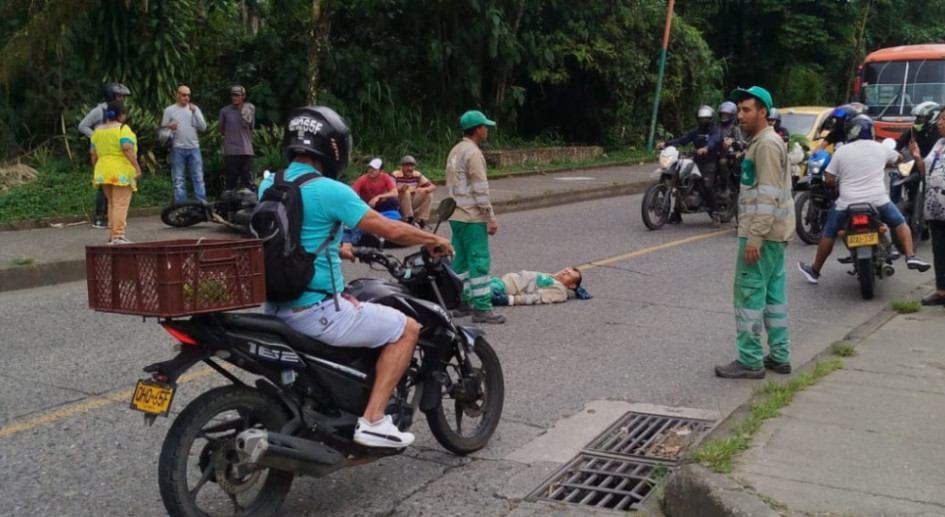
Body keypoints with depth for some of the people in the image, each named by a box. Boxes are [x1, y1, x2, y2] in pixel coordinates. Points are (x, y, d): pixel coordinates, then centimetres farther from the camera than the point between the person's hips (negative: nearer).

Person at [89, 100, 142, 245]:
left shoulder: (97, 130, 12)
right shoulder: (122, 129, -8)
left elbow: (93, 153, 13)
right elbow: (127, 148, -21)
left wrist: (96, 171, 22)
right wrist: (137, 167, -21)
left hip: (103, 172, 7)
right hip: (121, 172, -7)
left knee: (112, 203, 17)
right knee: (121, 204, -6)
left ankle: (112, 235, 18)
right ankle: (118, 236, -10)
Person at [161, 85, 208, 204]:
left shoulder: (194, 109, 11)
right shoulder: (169, 110, 6)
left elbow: (203, 128, 3)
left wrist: (195, 112, -7)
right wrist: (169, 128, -16)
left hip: (194, 148, 1)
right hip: (178, 149, -1)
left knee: (198, 178, 0)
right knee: (179, 180, 2)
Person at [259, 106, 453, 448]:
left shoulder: (268, 185, 8)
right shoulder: (329, 191, -16)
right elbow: (391, 230, -11)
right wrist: (434, 240, 6)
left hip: (275, 308, 9)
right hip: (315, 312, -9)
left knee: (353, 305, 37)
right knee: (406, 328, 4)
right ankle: (373, 422, -1)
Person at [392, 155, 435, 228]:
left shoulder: (417, 175, -3)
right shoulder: (396, 175, -16)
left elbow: (433, 186, -7)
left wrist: (424, 189, -30)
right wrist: (400, 189, -46)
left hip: (412, 203, 5)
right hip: (398, 205, -5)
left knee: (429, 194, -12)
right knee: (406, 192, -33)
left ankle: (421, 220, -13)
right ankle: (409, 219, -25)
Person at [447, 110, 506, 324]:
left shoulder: (455, 151, 15)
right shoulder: (473, 153, -15)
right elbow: (481, 190, -19)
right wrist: (491, 218, -16)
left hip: (456, 216, 10)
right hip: (472, 218, -10)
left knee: (460, 260, 12)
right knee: (479, 261, -7)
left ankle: (461, 303, 18)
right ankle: (482, 308, -6)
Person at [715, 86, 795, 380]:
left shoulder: (766, 144, -15)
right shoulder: (764, 141, 18)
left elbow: (768, 195, -23)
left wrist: (755, 237, -25)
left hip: (763, 233, -11)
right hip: (775, 231, 11)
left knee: (749, 294, -7)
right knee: (773, 293, 13)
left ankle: (750, 362, -4)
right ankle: (779, 357, 19)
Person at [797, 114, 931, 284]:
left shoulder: (841, 152, -2)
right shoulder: (880, 149, 6)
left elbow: (829, 180, -3)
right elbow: (898, 157, 28)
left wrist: (838, 184, 19)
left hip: (847, 203, -1)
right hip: (878, 201, 1)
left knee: (829, 233, 14)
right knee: (900, 223, 21)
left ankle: (814, 271, 21)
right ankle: (911, 257, 4)